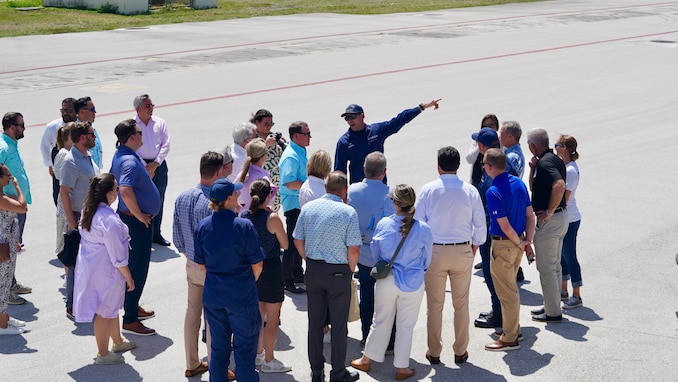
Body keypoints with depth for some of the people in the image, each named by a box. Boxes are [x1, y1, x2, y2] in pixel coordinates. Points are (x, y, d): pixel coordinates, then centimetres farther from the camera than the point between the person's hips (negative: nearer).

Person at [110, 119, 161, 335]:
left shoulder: (120, 156, 7)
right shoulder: (130, 161, -26)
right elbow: (125, 190, -40)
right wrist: (139, 214, -27)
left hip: (127, 215, 11)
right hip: (138, 220, -11)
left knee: (135, 265, 22)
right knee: (138, 269, -4)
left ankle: (133, 308, 36)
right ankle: (130, 320, 2)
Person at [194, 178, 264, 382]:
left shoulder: (203, 226, -4)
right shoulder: (243, 226, -17)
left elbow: (201, 263, 5)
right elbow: (257, 264, -10)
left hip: (212, 295, 4)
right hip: (242, 296, -4)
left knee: (218, 346, 16)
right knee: (244, 348, 8)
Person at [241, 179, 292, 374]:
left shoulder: (244, 216, -4)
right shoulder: (273, 218, -21)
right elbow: (285, 245, -9)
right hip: (270, 270, -6)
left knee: (258, 314, 22)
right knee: (272, 317, 6)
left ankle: (258, 353, 34)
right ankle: (269, 361, 13)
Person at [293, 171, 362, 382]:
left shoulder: (308, 208, -1)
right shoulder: (348, 212, -14)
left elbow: (298, 241, 5)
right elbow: (354, 249, -16)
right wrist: (350, 269, 1)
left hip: (313, 270, 4)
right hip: (338, 271, -4)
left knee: (315, 322, 14)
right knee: (338, 325, 7)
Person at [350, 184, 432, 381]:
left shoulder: (383, 224, -12)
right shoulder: (423, 229, -15)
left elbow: (375, 252, 4)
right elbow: (427, 260, 0)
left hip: (386, 282, 1)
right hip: (413, 284, -1)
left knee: (381, 321, 18)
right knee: (406, 326, 12)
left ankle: (366, 359, 32)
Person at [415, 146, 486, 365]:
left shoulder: (428, 190, -9)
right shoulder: (470, 191, -6)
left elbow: (418, 221, -4)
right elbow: (480, 225, -1)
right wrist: (474, 247, 14)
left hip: (434, 251, -1)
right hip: (462, 251, 1)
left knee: (434, 305, 10)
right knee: (461, 304, 12)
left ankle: (434, 352, 18)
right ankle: (460, 352, 19)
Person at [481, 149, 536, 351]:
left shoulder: (493, 192, -22)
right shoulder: (519, 183, 3)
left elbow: (505, 226, -22)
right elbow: (530, 215, 5)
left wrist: (519, 243, -8)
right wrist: (527, 241, 5)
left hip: (503, 244, -8)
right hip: (518, 243, 8)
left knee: (507, 292, 2)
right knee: (511, 287, 22)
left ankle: (509, 339, 11)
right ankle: (514, 329, 33)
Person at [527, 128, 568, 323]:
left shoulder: (544, 163, -19)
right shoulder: (555, 159, 12)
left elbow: (560, 185, -36)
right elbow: (534, 187, 20)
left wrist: (549, 211, -26)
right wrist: (533, 168, 3)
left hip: (549, 220, -10)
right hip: (561, 217, 10)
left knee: (546, 267, -1)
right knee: (554, 265, 19)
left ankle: (553, 313, 5)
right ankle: (552, 306, 29)